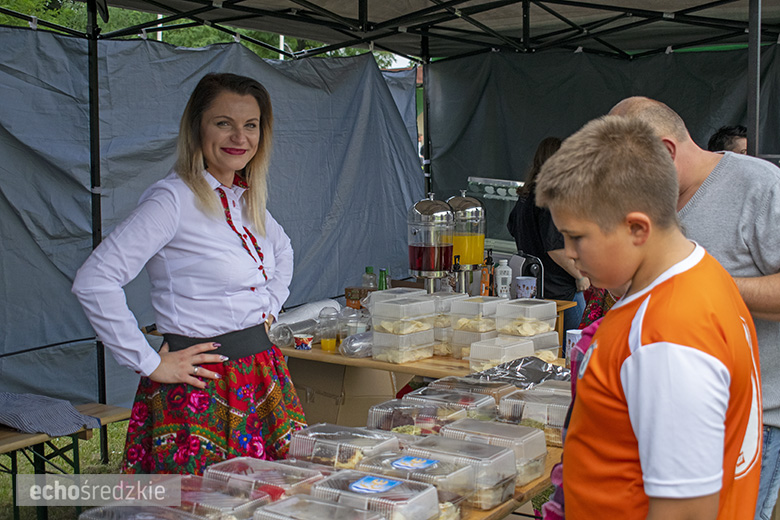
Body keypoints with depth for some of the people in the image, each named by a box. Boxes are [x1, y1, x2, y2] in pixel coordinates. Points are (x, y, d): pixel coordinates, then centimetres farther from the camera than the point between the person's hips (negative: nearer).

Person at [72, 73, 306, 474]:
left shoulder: (247, 198, 9)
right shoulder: (173, 199, -14)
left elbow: (282, 250, 31)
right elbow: (94, 282, -22)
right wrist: (149, 363, -17)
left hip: (262, 377, 8)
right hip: (202, 390, -7)